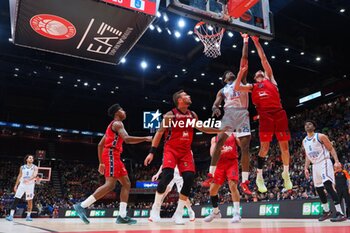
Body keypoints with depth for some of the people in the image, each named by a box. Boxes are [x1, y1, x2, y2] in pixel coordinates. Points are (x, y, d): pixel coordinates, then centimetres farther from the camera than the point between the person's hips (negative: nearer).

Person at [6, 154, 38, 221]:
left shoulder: (35, 167, 0)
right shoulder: (22, 167, 10)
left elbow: (35, 175, -17)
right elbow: (19, 176, 16)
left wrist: (28, 179, -35)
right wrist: (16, 185, 11)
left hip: (30, 185, -2)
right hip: (22, 184, 2)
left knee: (30, 201, 3)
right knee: (16, 199, -8)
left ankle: (28, 216, 13)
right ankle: (11, 215, -9)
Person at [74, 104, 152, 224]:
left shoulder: (113, 125, 26)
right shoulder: (117, 123, -4)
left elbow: (100, 144, 25)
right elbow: (127, 139, -21)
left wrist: (101, 163, 24)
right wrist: (145, 138, -15)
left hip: (114, 156, 10)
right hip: (111, 154, -10)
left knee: (126, 183, 5)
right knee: (110, 184, -18)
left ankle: (122, 216, 0)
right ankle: (82, 206, -16)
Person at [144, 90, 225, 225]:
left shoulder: (193, 115, 8)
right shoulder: (170, 115, -8)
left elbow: (202, 128, 22)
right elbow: (159, 133, -5)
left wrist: (221, 130, 16)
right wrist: (152, 152, -11)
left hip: (185, 151, 5)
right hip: (171, 149, -5)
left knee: (189, 178, -9)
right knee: (167, 176, -22)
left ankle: (178, 213, 3)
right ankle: (155, 209, 0)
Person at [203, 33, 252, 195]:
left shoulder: (241, 81, 24)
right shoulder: (222, 90, 24)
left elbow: (244, 59, 18)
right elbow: (215, 103, 9)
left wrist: (245, 42, 17)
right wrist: (215, 108, -15)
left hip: (243, 114, 0)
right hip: (229, 113, 0)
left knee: (245, 146, -6)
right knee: (219, 142, -14)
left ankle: (244, 182, -5)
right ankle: (210, 175, -9)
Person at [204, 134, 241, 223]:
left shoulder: (233, 136, 9)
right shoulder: (214, 139, 13)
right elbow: (212, 153, -1)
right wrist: (223, 151, -17)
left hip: (232, 162, -3)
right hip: (220, 164, 3)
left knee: (233, 185, -21)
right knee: (212, 189, 2)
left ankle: (237, 213, -17)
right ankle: (216, 212, 23)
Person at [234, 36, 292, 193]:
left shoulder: (270, 79, 22)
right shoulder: (252, 87, 22)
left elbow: (263, 59, 18)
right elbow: (236, 88, 4)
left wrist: (256, 42, 19)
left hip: (279, 113, 1)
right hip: (265, 115, -1)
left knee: (284, 145, 3)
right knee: (264, 147, -6)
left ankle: (286, 173, 21)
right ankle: (259, 176, 5)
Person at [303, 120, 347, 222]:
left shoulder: (321, 136, -6)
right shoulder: (304, 141, 12)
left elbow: (331, 149, -6)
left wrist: (337, 161, -19)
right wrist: (306, 168, 14)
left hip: (324, 163, -7)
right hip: (315, 165, 7)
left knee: (328, 186, -21)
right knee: (319, 189, 9)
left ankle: (340, 213, -21)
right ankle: (327, 211, 24)